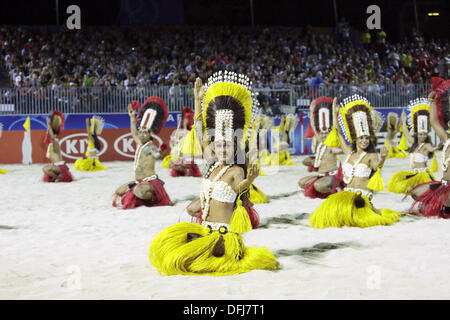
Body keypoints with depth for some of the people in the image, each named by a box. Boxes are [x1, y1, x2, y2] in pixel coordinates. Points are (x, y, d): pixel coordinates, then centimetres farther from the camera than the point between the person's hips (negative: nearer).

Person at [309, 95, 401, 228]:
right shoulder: (350, 153, 14)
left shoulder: (371, 156, 0)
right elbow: (338, 134, 22)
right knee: (331, 205, -18)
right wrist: (334, 113, 24)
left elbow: (377, 166, -22)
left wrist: (383, 158, -44)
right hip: (347, 192, 4)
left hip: (363, 195, -4)